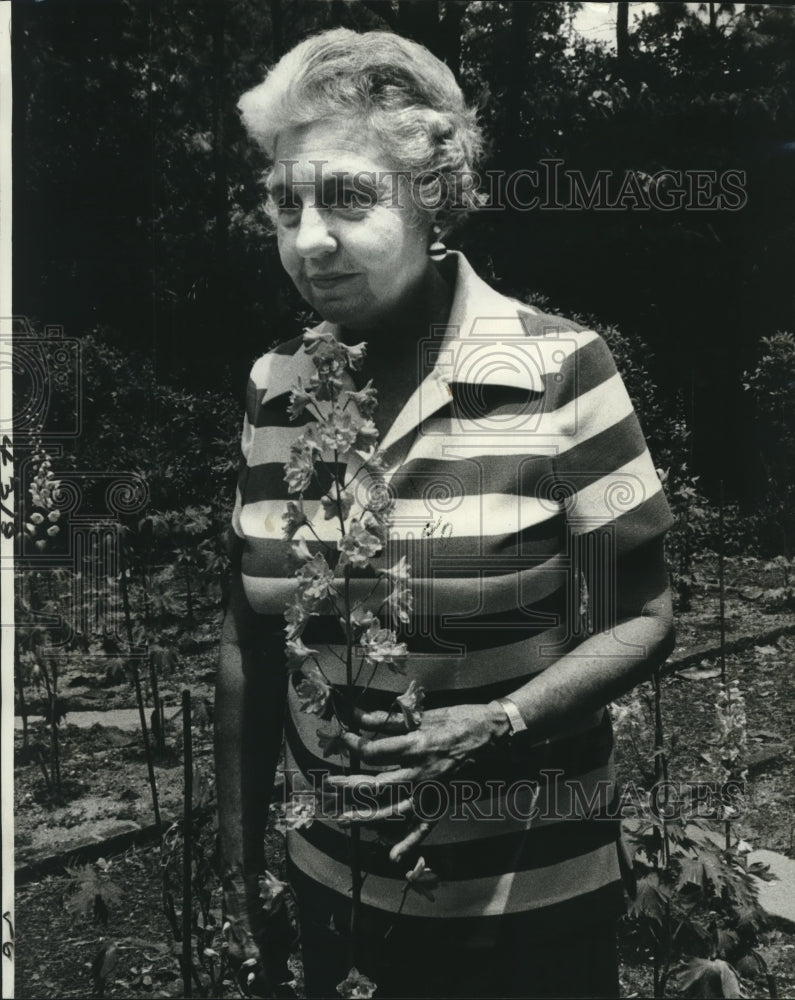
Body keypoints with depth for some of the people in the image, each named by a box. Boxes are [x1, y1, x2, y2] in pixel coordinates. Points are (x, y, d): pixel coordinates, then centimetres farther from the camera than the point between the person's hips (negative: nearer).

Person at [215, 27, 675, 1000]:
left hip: (533, 900, -3)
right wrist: (238, 860, 7)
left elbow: (639, 620, -9)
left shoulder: (559, 371, -16)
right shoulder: (272, 388, -4)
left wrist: (497, 724, -26)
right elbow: (251, 642, 3)